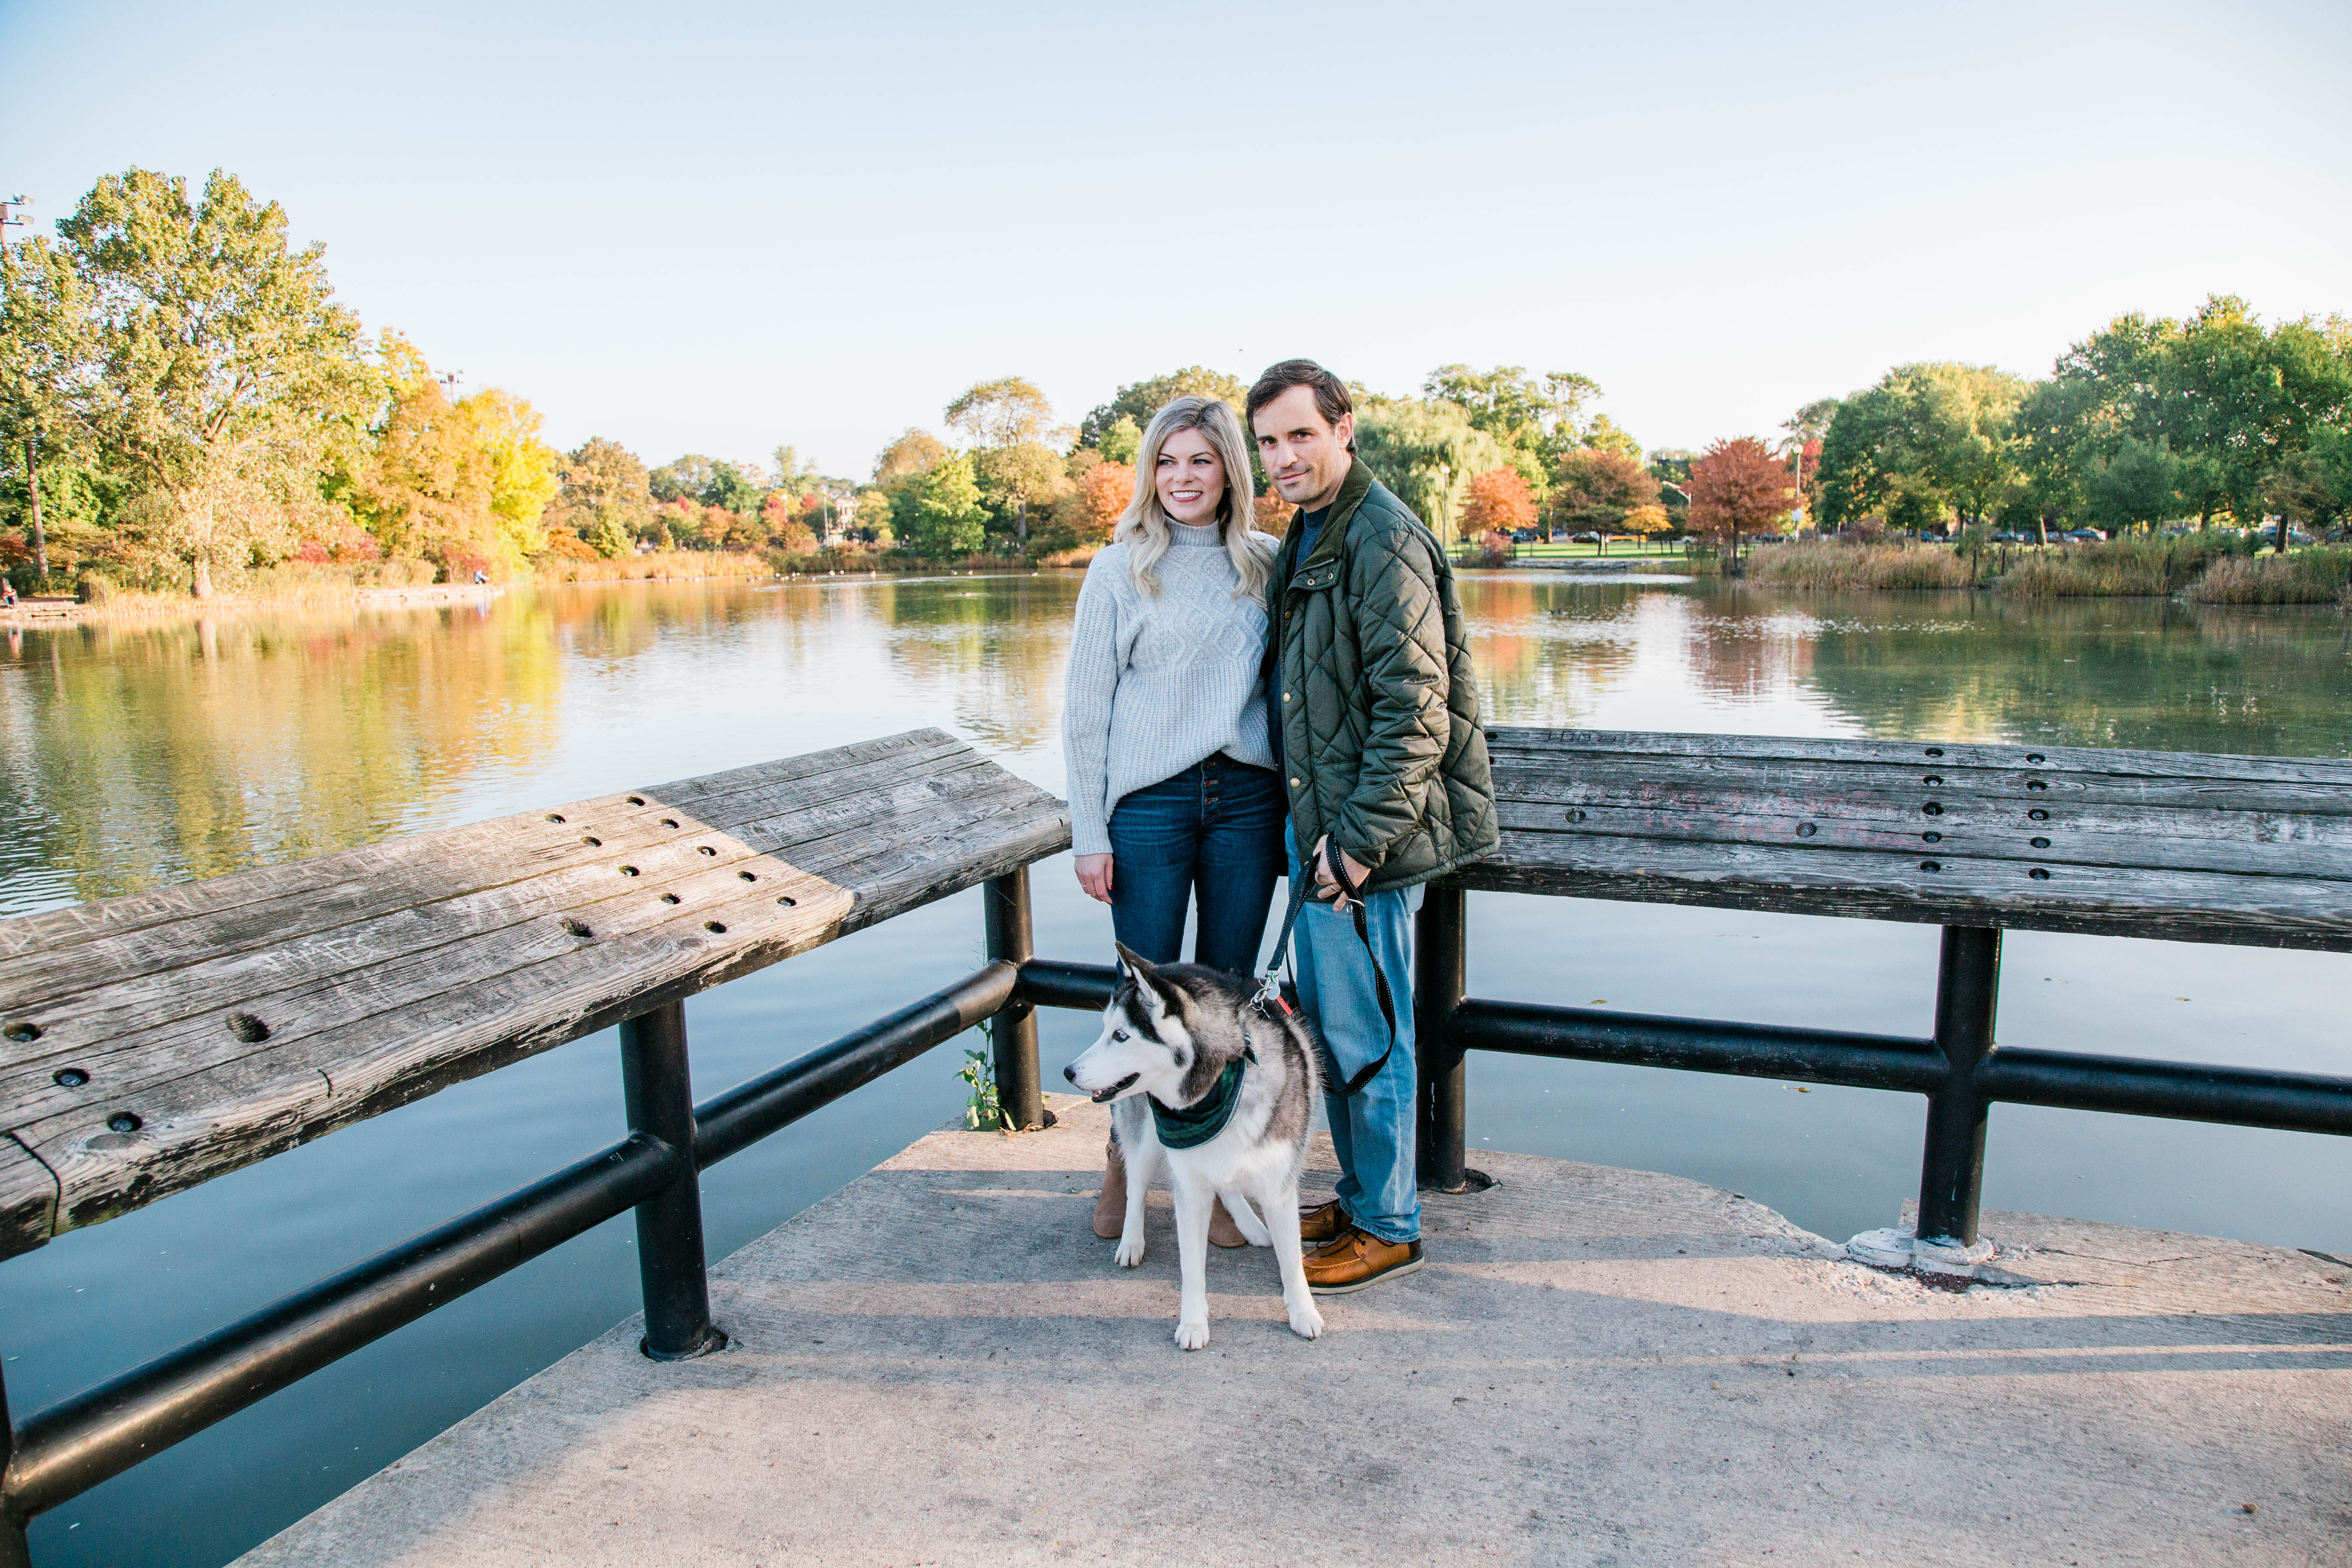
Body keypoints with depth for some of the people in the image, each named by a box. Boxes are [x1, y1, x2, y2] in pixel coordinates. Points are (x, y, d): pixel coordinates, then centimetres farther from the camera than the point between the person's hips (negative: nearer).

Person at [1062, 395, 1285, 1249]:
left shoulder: (1266, 564, 7)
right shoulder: (1120, 570, 1)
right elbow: (1086, 710, 1)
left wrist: (1298, 796, 6)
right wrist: (1089, 834, -4)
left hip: (1247, 801, 2)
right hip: (1148, 803, -2)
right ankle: (1125, 1157, 27)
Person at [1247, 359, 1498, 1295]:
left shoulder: (1384, 540, -16)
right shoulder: (1308, 535, 15)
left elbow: (1414, 710, -22)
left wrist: (1360, 838, -21)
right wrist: (1315, 826, 18)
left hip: (1358, 834, -10)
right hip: (1315, 824, 10)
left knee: (1363, 1034, 0)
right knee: (1326, 1024, 18)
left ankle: (1389, 1228, 16)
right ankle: (1360, 1196, 33)